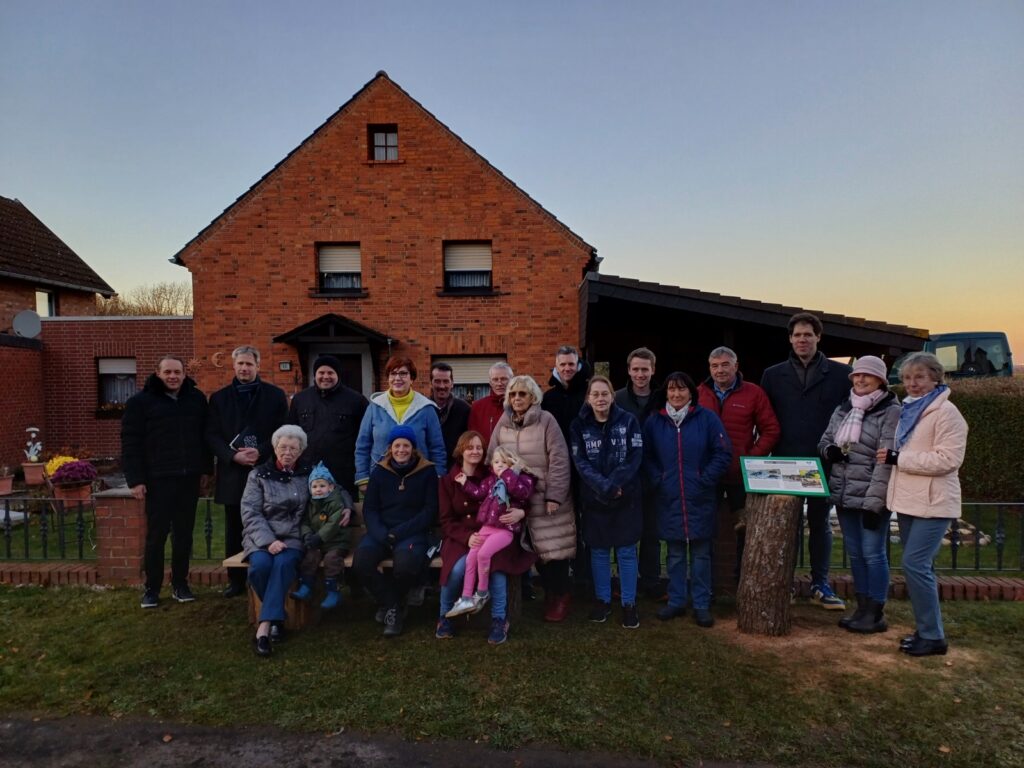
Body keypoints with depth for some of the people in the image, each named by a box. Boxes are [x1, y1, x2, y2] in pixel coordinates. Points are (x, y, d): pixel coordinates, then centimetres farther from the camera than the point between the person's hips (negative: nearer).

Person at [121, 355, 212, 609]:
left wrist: (207, 469, 9)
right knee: (156, 535, 3)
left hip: (189, 478, 3)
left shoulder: (197, 398, 8)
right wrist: (135, 479, -10)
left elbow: (206, 435, 12)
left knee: (184, 534, 10)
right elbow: (130, 443, -5)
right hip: (158, 479, -3)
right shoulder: (141, 401, -3)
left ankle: (180, 584, 22)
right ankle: (152, 588, 16)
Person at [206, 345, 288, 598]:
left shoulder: (275, 395, 6)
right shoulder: (219, 398, 11)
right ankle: (236, 580, 18)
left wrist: (260, 451, -13)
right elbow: (212, 435, 5)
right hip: (233, 472, 2)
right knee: (234, 530, 8)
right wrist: (233, 456, -11)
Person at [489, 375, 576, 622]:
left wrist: (554, 495, -16)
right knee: (536, 548, 9)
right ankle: (550, 592, 26)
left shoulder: (546, 420, -8)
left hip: (545, 496, -4)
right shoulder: (502, 423, 5)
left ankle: (561, 595, 20)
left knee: (554, 546, 0)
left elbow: (559, 460, -12)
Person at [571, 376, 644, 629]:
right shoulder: (579, 425, -2)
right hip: (594, 498, 1)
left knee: (626, 551, 5)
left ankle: (629, 604, 18)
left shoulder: (628, 421, -3)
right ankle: (602, 600, 26)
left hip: (626, 496, -1)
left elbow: (635, 456, -8)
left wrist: (614, 483, -19)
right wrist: (603, 486, -19)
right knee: (598, 550, 11)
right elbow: (580, 462, -7)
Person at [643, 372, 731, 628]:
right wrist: (657, 482, -3)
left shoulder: (706, 418, -5)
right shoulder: (654, 422, 4)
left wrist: (705, 481, -9)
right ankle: (676, 601, 23)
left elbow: (723, 453, -5)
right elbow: (647, 457, 9)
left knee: (701, 554, 7)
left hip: (700, 500, -2)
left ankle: (701, 605, 18)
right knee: (675, 554, 11)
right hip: (668, 500, 2)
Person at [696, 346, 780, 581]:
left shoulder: (753, 393, 0)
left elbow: (771, 430, 0)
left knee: (746, 527, 10)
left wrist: (753, 457, -10)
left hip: (742, 475, -1)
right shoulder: (698, 394, 3)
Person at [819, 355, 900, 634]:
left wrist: (874, 502, -20)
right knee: (855, 553, 14)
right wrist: (829, 450, -6)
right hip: (843, 495, 7)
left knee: (872, 553, 1)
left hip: (872, 498, -6)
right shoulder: (842, 409, 11)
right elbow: (824, 440, 20)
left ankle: (876, 614, 15)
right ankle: (863, 608, 27)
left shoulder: (891, 412, -10)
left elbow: (886, 461, -16)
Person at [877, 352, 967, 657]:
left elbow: (948, 459, -21)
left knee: (915, 565, -10)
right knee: (919, 566, 13)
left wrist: (898, 458, -19)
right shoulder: (908, 410, 14)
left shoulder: (946, 412, -11)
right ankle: (926, 629, 23)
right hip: (908, 500, 8)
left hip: (932, 503, -8)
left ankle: (933, 636, 3)